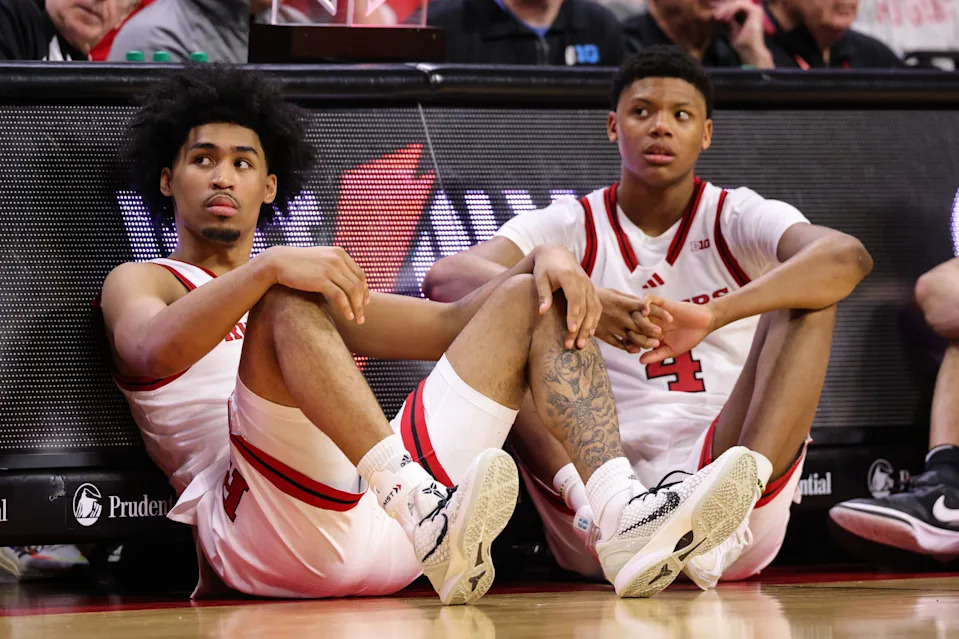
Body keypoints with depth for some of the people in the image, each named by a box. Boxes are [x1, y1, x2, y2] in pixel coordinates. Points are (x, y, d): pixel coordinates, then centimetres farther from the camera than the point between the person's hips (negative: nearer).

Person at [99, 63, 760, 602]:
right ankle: (420, 511, -48)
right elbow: (154, 350, -10)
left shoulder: (311, 279, 35)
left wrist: (544, 257, 7)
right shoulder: (141, 284, 16)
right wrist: (268, 268, -25)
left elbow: (451, 323, 26)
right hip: (268, 531, -6)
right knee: (287, 304, -28)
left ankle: (624, 520, -22)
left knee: (532, 300, 4)